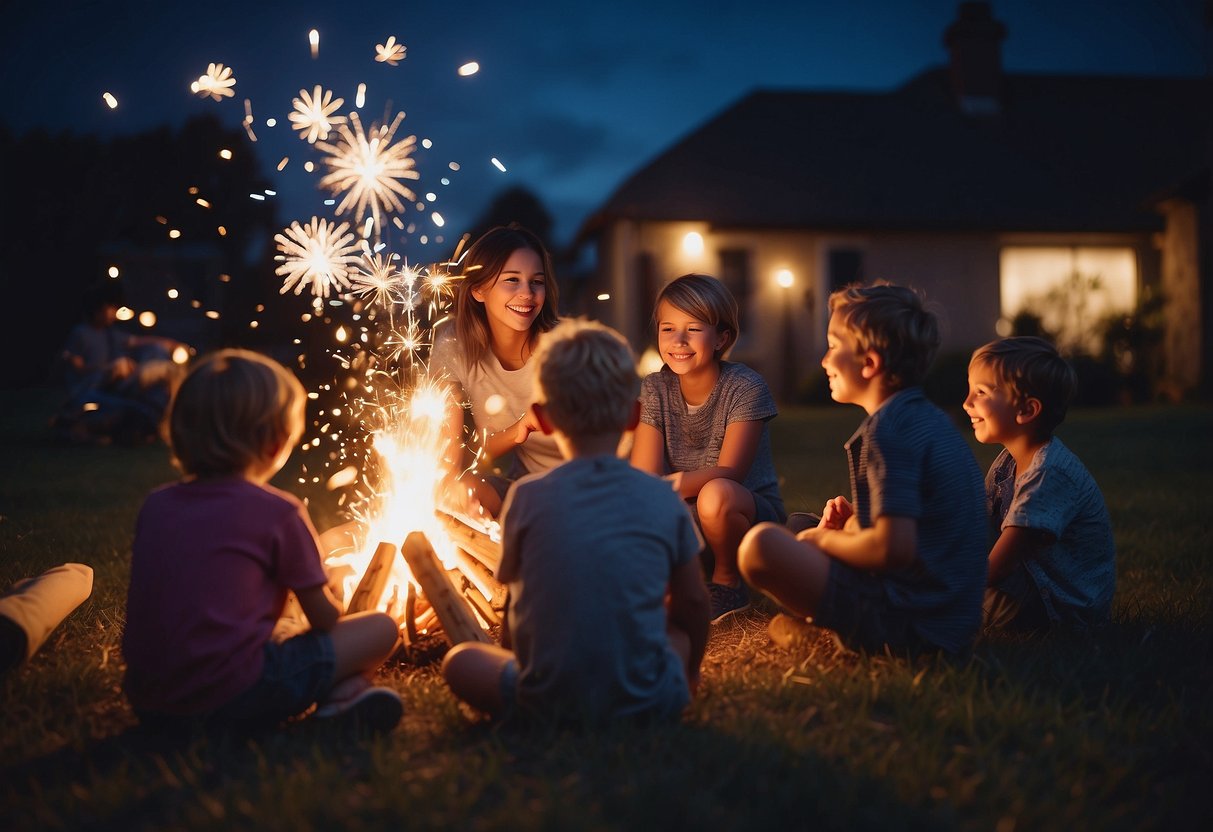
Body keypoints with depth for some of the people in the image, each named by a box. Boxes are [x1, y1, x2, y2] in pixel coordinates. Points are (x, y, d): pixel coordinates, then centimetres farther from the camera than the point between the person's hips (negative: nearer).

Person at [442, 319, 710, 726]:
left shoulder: (527, 498, -2)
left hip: (549, 701, -1)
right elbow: (692, 603, 11)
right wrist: (689, 673, 31)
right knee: (680, 635, 30)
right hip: (645, 699, 1)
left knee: (459, 660, 23)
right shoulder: (663, 500, 1)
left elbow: (517, 599, 8)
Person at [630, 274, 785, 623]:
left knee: (715, 495, -37)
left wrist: (673, 485, -40)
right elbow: (642, 479, -11)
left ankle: (726, 582, -9)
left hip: (750, 513, -3)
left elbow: (728, 472, -24)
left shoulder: (745, 387, -16)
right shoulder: (655, 389, -4)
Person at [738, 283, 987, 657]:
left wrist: (824, 538, -9)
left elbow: (893, 548, -26)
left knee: (761, 545, -19)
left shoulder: (887, 429, -17)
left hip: (910, 625, -10)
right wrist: (855, 521, 10)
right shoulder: (932, 419, 13)